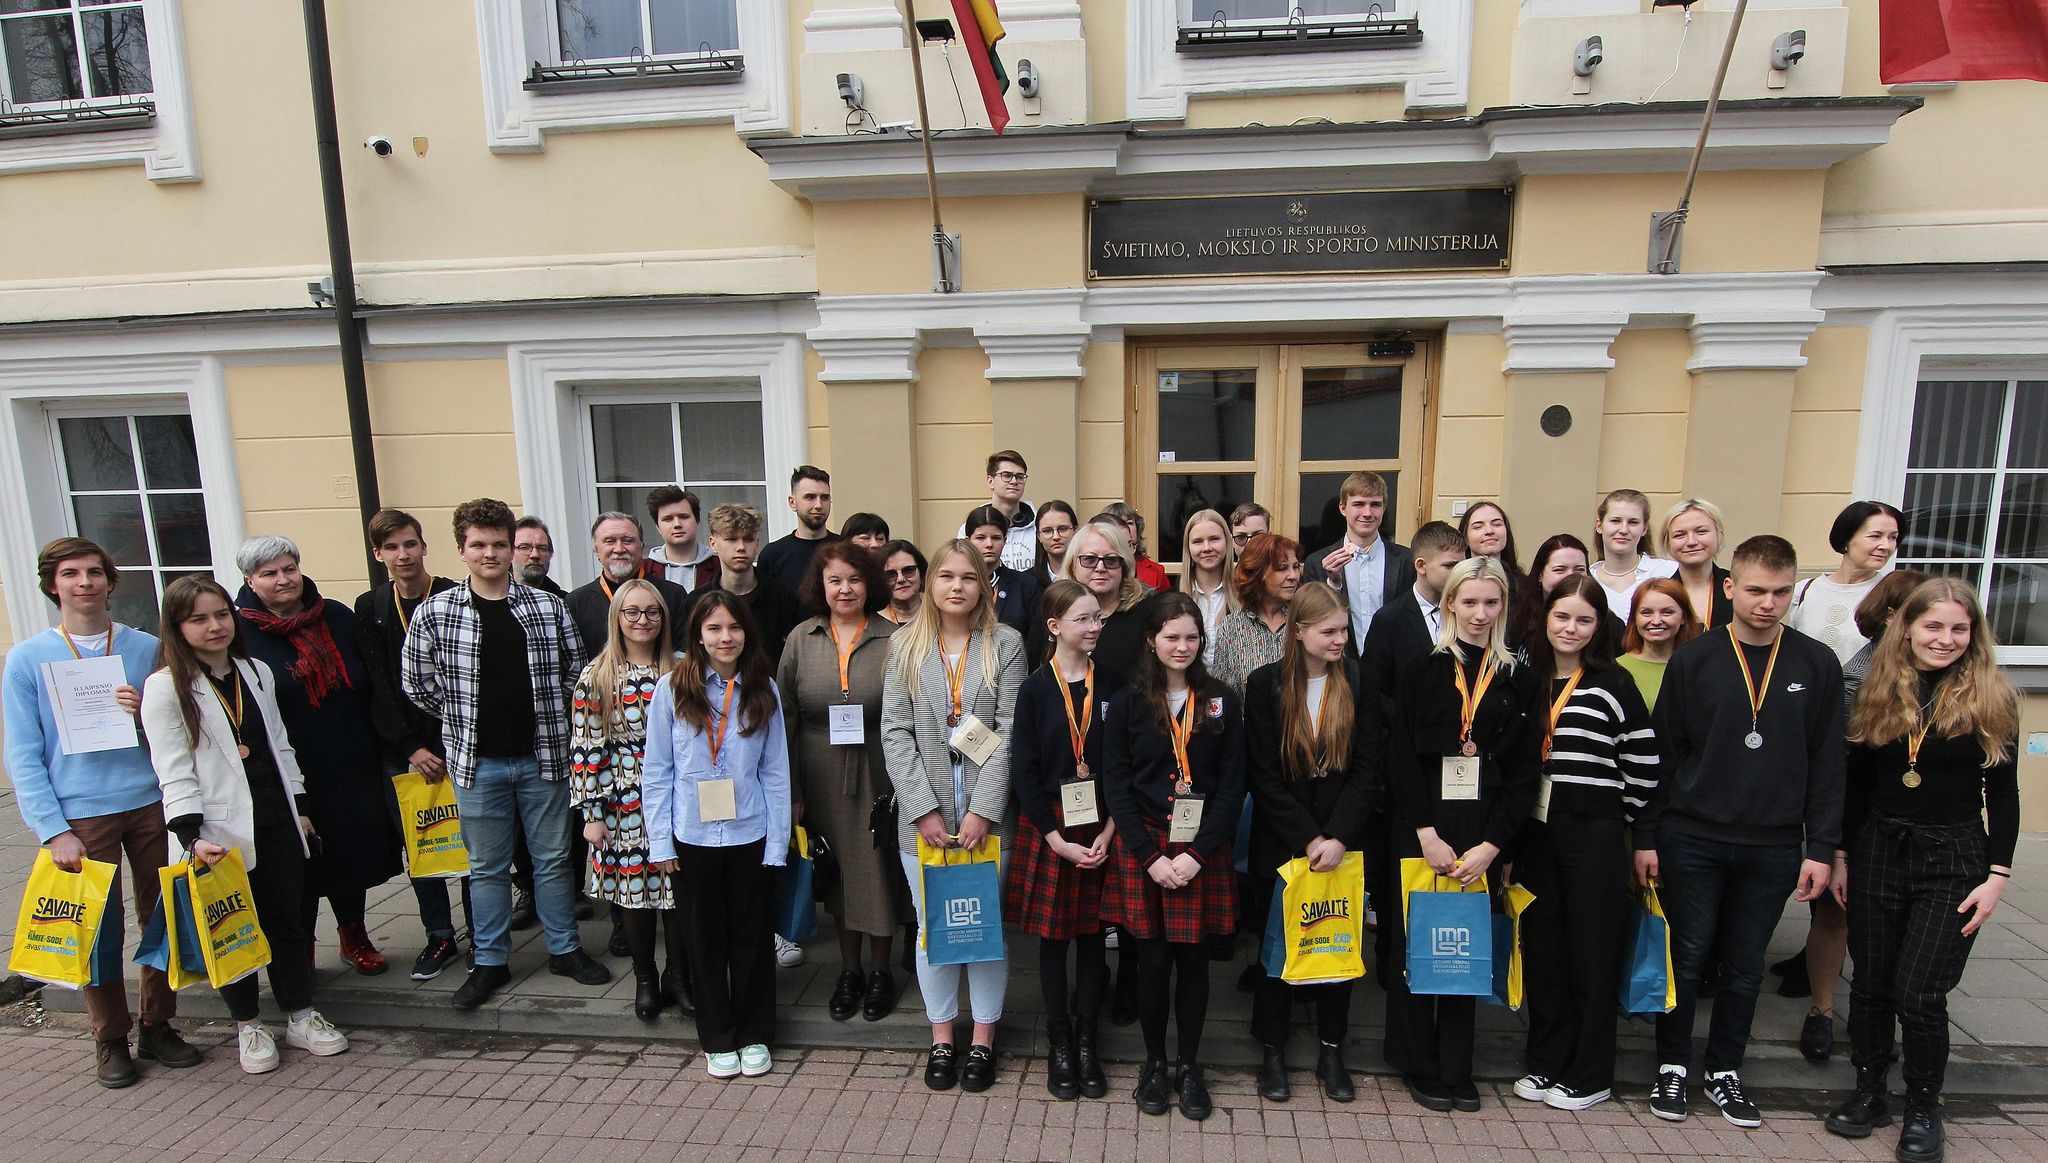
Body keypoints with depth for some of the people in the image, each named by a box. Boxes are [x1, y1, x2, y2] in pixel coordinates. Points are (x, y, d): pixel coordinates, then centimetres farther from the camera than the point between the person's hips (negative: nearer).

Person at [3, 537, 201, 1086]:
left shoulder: (147, 648, 6)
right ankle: (110, 1039, 23)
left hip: (151, 804, 2)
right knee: (98, 930, 4)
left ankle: (158, 1026, 24)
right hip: (82, 816, -2)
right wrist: (53, 830, -10)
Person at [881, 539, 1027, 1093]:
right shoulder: (905, 645, 3)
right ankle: (941, 1037, 28)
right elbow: (895, 732, -2)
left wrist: (983, 810, -13)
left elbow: (1009, 732, -6)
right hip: (922, 814, 1)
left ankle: (983, 1038, 25)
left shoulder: (1005, 644, -1)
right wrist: (924, 809, -10)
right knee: (932, 925, 9)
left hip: (987, 812, -1)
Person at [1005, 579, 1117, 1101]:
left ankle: (1086, 1041, 24)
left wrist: (1108, 833, -8)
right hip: (1048, 828, -1)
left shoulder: (1111, 686, 1)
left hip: (1102, 828, 2)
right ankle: (1058, 1044, 23)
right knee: (1054, 935, 8)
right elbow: (1024, 771, -6)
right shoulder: (1034, 689, -4)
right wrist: (1058, 840, -11)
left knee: (1092, 933, 10)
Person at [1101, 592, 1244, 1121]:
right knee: (1154, 962, 5)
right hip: (1141, 848, -1)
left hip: (1203, 851, 1)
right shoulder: (1127, 702, -1)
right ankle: (1154, 1063, 27)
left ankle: (1190, 1067, 27)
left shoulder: (1221, 702, 2)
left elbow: (1232, 785, 0)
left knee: (1193, 959, 8)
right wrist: (1150, 856, -11)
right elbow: (1116, 785, -2)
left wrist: (1197, 853, -10)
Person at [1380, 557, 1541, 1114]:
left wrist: (1490, 845, -7)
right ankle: (1419, 1065, 20)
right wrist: (1426, 833, -11)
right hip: (1421, 832, -1)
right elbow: (1400, 758, -3)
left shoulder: (1521, 682, 6)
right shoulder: (1421, 672, 1)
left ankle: (1456, 1069, 22)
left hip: (1483, 839, 1)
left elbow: (1526, 771, 2)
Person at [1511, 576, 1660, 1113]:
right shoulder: (1528, 677, 7)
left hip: (1594, 832, -4)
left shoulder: (1613, 682, -5)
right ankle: (1544, 1062, 26)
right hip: (1534, 828, 4)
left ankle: (1589, 1075, 21)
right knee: (1541, 948, 11)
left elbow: (1645, 763, -3)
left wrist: (1619, 815, 2)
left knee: (1592, 950, 6)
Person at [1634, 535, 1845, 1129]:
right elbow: (1663, 752, -2)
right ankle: (1673, 1066, 23)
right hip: (1693, 839, -1)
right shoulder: (1693, 660, -4)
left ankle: (1725, 1072, 30)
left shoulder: (1817, 665, 1)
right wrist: (1647, 836, -3)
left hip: (1774, 846, 2)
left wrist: (1820, 847, 0)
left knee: (1744, 967, 13)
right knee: (1686, 959, 7)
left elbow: (1826, 763, 3)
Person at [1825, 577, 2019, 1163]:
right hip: (1878, 851, 2)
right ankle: (1869, 1092, 26)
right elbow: (1857, 785, 7)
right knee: (1870, 986, 9)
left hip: (1953, 861, -2)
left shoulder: (1991, 700, -2)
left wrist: (1997, 875, -5)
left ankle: (1924, 1109, 19)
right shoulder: (1877, 695, 3)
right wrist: (1841, 856, 6)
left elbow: (2002, 795, 0)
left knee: (1920, 995, -3)